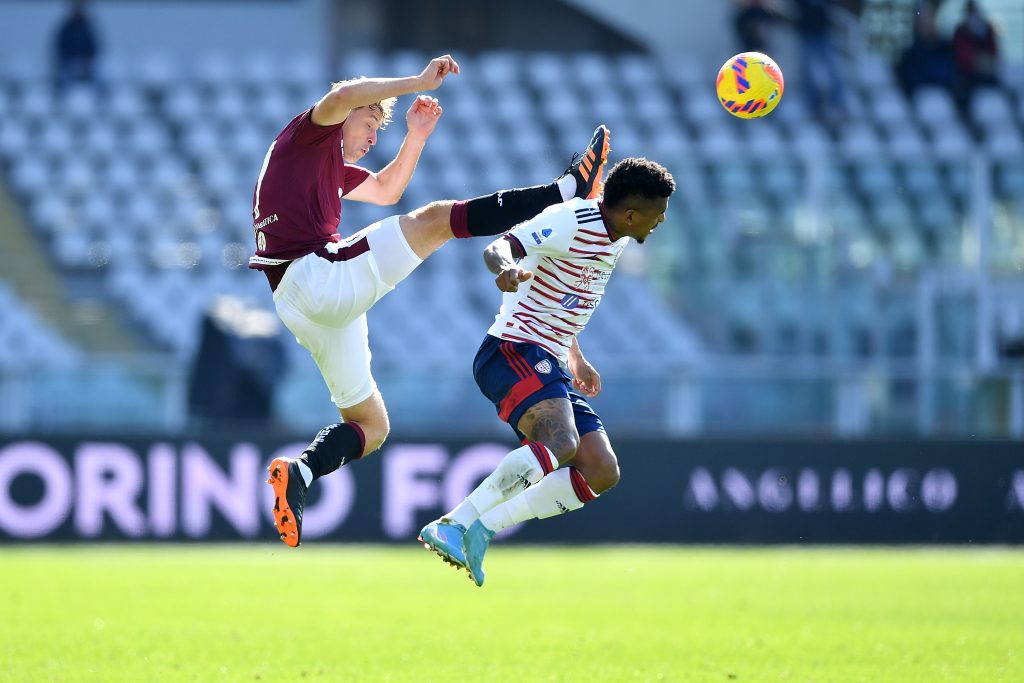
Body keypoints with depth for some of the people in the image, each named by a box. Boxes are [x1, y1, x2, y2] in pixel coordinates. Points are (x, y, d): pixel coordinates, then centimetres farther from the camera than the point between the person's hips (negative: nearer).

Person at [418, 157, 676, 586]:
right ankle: (456, 525, -31)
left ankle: (479, 531, -2)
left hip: (550, 366, 10)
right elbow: (499, 247, -26)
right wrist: (505, 268, -48)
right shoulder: (572, 222, -13)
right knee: (559, 442, -34)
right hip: (514, 350, -10)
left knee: (601, 473, -2)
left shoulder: (616, 242, 16)